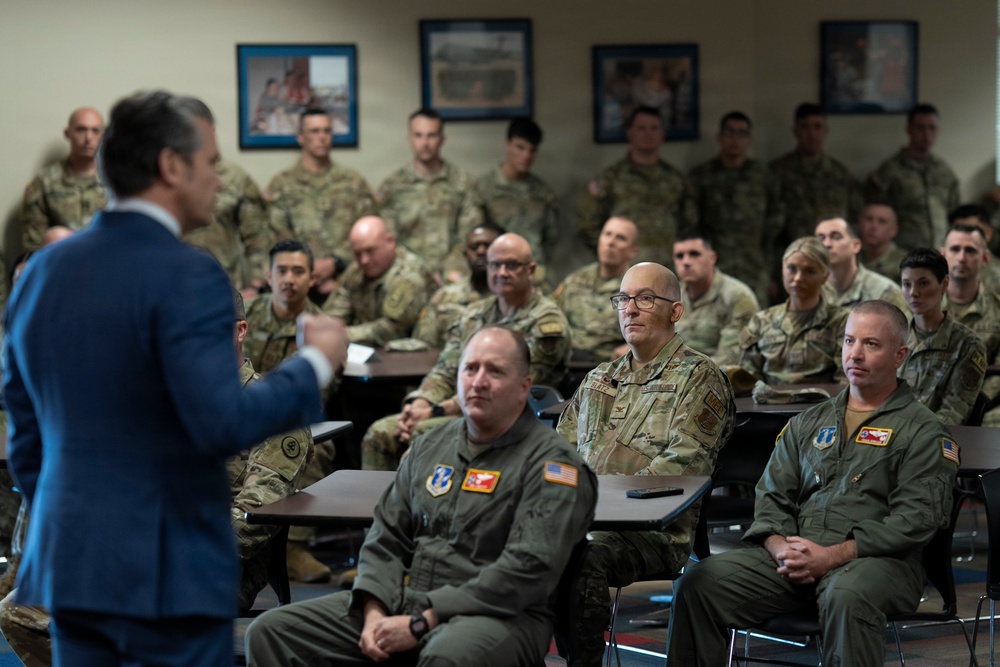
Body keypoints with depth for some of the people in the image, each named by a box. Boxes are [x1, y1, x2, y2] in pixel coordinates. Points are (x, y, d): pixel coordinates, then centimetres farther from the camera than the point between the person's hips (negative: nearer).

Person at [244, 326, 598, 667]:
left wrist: (421, 624, -18)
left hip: (500, 615, -6)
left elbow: (528, 569, -17)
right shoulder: (432, 445, 17)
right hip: (406, 599, 7)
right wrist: (374, 613, -3)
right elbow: (386, 537, 18)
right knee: (270, 631, -6)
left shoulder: (551, 460, -6)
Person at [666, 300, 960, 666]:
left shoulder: (924, 430, 5)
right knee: (698, 581, -16)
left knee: (846, 596, -41)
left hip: (877, 558, -5)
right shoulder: (808, 423, 24)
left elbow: (916, 519, -7)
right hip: (794, 557, 5)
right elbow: (771, 496, 19)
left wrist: (832, 556, -15)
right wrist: (780, 548, -5)